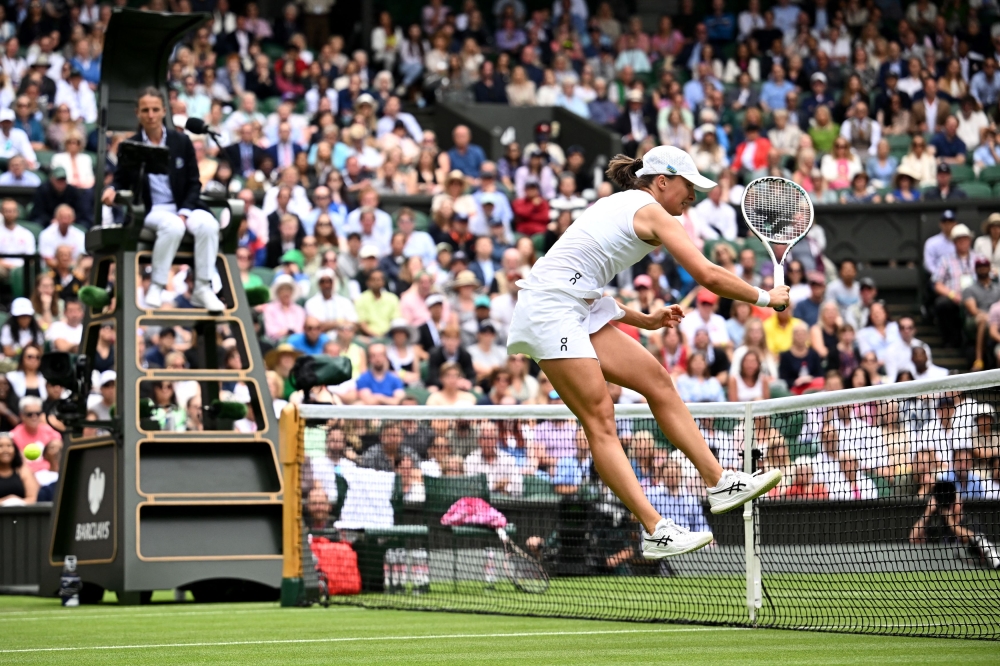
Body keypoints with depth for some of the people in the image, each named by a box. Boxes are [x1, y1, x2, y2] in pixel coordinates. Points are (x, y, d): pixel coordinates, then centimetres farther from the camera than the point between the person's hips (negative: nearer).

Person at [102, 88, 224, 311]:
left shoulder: (181, 141, 9)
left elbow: (194, 183, 8)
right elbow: (121, 181, 13)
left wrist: (184, 212, -8)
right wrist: (112, 190, -12)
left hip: (183, 207, 2)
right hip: (151, 210, -2)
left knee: (208, 224, -31)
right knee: (172, 226, -38)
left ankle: (202, 289, -23)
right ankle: (156, 288, -28)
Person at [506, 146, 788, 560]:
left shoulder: (622, 206, 21)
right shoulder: (651, 212, -6)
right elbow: (708, 276, -13)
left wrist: (644, 320, 22)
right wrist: (765, 297, 0)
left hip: (577, 308, 10)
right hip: (549, 310, -10)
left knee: (657, 381, 5)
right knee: (600, 420, -12)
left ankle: (719, 483, 5)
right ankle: (656, 532, -17)